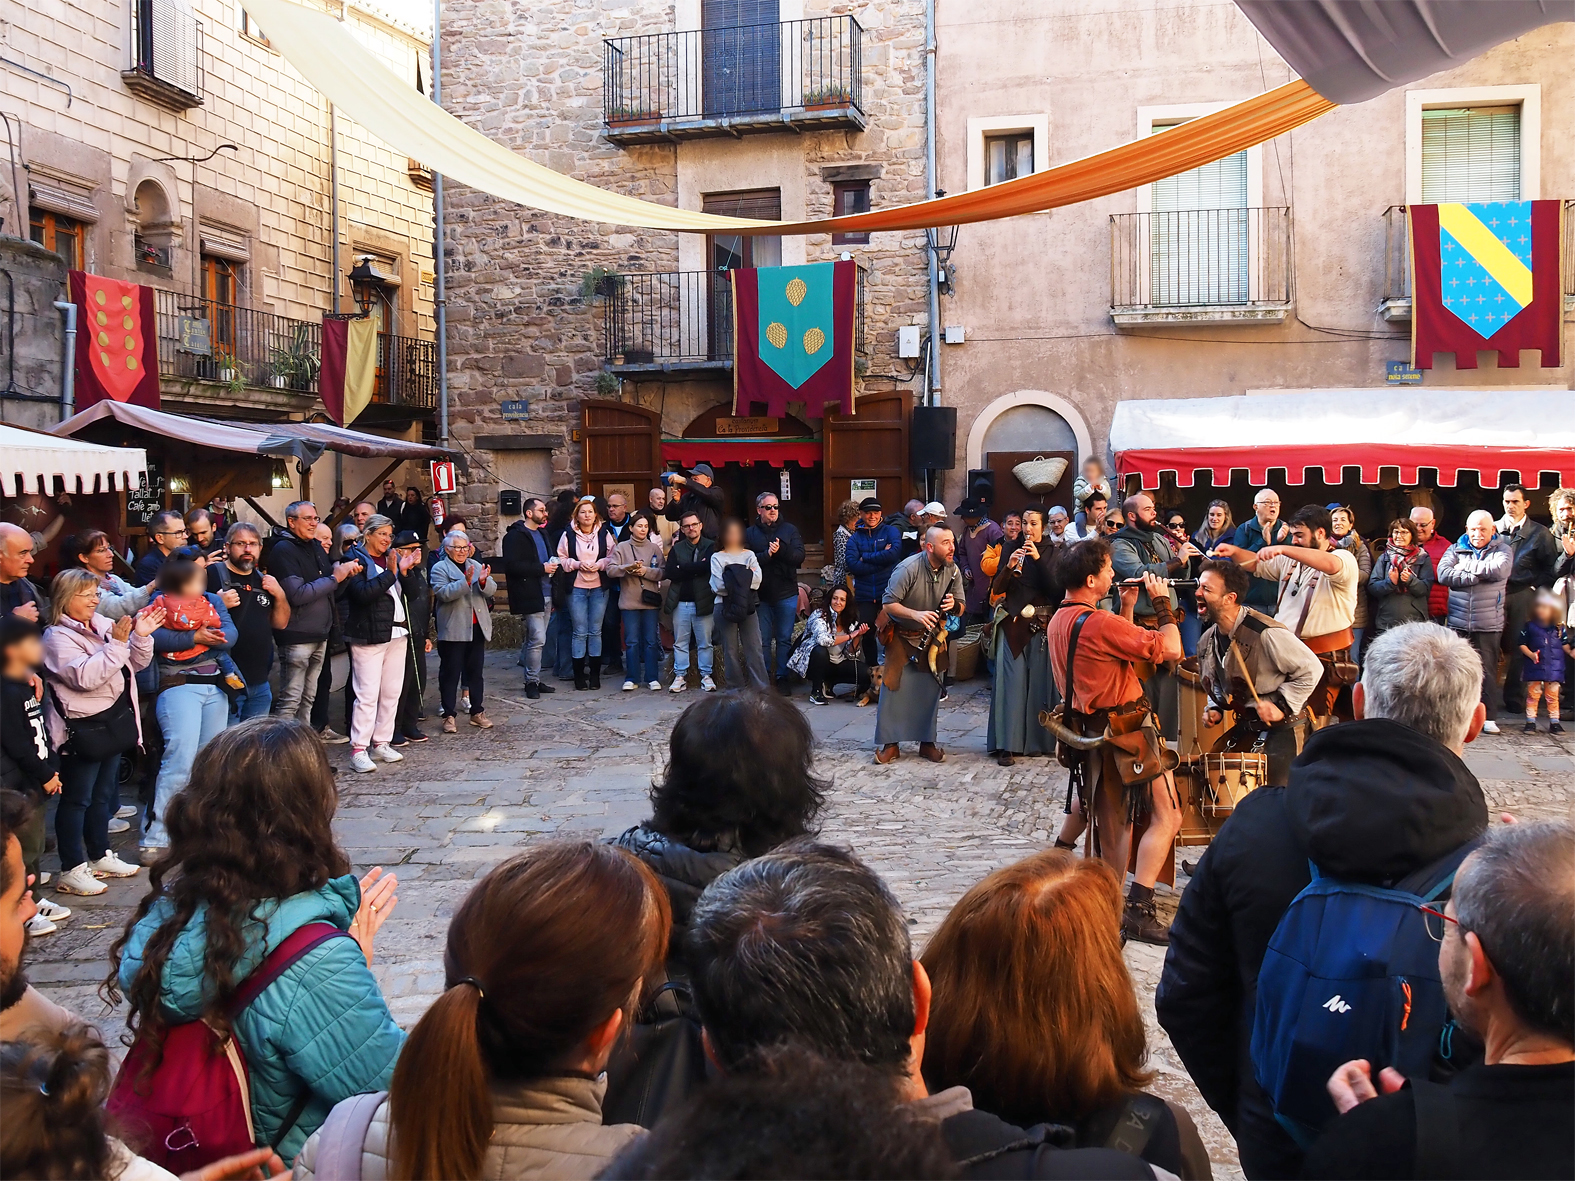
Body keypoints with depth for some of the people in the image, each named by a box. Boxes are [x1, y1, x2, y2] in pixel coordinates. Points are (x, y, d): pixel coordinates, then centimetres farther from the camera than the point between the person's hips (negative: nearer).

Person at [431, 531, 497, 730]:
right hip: (453, 630, -5)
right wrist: (466, 581, -28)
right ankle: (449, 715, 5)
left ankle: (477, 712, 19)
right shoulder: (440, 569, -2)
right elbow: (443, 593, -18)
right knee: (451, 673, 0)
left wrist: (484, 581, -17)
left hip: (477, 628, 5)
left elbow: (492, 590, 5)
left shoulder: (476, 565, 14)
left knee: (476, 672, 11)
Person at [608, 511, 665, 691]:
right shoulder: (621, 547, 4)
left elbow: (663, 572, 0)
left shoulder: (654, 548, 8)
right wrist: (628, 567, -21)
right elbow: (610, 569, -6)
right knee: (632, 641, 1)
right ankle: (631, 678, 7)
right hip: (629, 600, -1)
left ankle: (652, 678, 10)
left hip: (650, 600, 1)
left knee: (651, 641, 4)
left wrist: (646, 571, -13)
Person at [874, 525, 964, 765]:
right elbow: (888, 604, -23)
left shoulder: (953, 571, -8)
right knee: (894, 687, -6)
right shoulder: (908, 568, -23)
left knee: (930, 688, 4)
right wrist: (915, 614, -38)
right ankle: (889, 743, 2)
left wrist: (953, 605, -26)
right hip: (902, 635, -4)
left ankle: (927, 741, 16)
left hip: (933, 635, 4)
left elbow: (960, 610, -2)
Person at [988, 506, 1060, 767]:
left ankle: (1040, 739, 11)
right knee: (1011, 681, -6)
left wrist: (1038, 559, -16)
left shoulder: (1052, 552, 6)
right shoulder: (1010, 549, 8)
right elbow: (996, 589, 2)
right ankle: (1007, 744, -6)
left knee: (1041, 681, 0)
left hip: (1043, 625, 0)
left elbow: (1056, 590, -8)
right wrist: (1009, 567, -16)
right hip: (1013, 624, 0)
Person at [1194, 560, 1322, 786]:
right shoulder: (1208, 641, 3)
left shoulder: (1266, 633, -23)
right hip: (1246, 728, 7)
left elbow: (1311, 669, -18)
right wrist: (1215, 708, 3)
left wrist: (1281, 705, -22)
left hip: (1283, 728, -7)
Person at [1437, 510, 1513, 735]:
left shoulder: (1502, 550, 8)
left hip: (1488, 625, -1)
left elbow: (1499, 570, -15)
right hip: (1457, 623, 1)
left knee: (1487, 671, 0)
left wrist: (1466, 568, -6)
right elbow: (1443, 574, -9)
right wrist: (1478, 576, -12)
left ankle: (1489, 717, 7)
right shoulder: (1456, 549, 10)